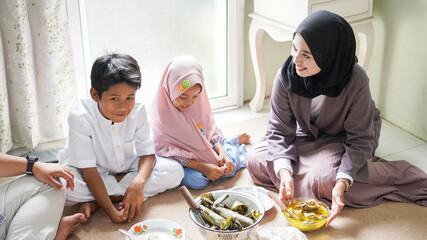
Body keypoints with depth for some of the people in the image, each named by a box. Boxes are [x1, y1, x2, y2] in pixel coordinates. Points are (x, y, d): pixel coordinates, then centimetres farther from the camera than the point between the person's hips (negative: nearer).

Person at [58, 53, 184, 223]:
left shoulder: (137, 111, -18)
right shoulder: (80, 117, -27)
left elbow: (147, 153, -14)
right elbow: (88, 170, -27)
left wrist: (139, 181, -37)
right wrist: (112, 212, -34)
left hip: (127, 168, 4)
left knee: (175, 171, -18)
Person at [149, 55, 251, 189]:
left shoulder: (198, 103, -7)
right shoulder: (161, 115, -23)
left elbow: (211, 130, 3)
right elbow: (167, 152, -24)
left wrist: (221, 152, -18)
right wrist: (202, 167, -30)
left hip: (203, 150, 4)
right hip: (181, 161, -4)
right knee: (197, 180, -31)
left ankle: (235, 142, 24)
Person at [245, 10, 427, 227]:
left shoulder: (355, 81, -31)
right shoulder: (286, 76, -24)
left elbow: (360, 139, -24)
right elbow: (279, 129, -17)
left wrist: (342, 183, -38)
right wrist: (284, 172, -34)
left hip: (342, 141, -3)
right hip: (306, 137, 4)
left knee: (322, 178, -34)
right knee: (255, 160, -14)